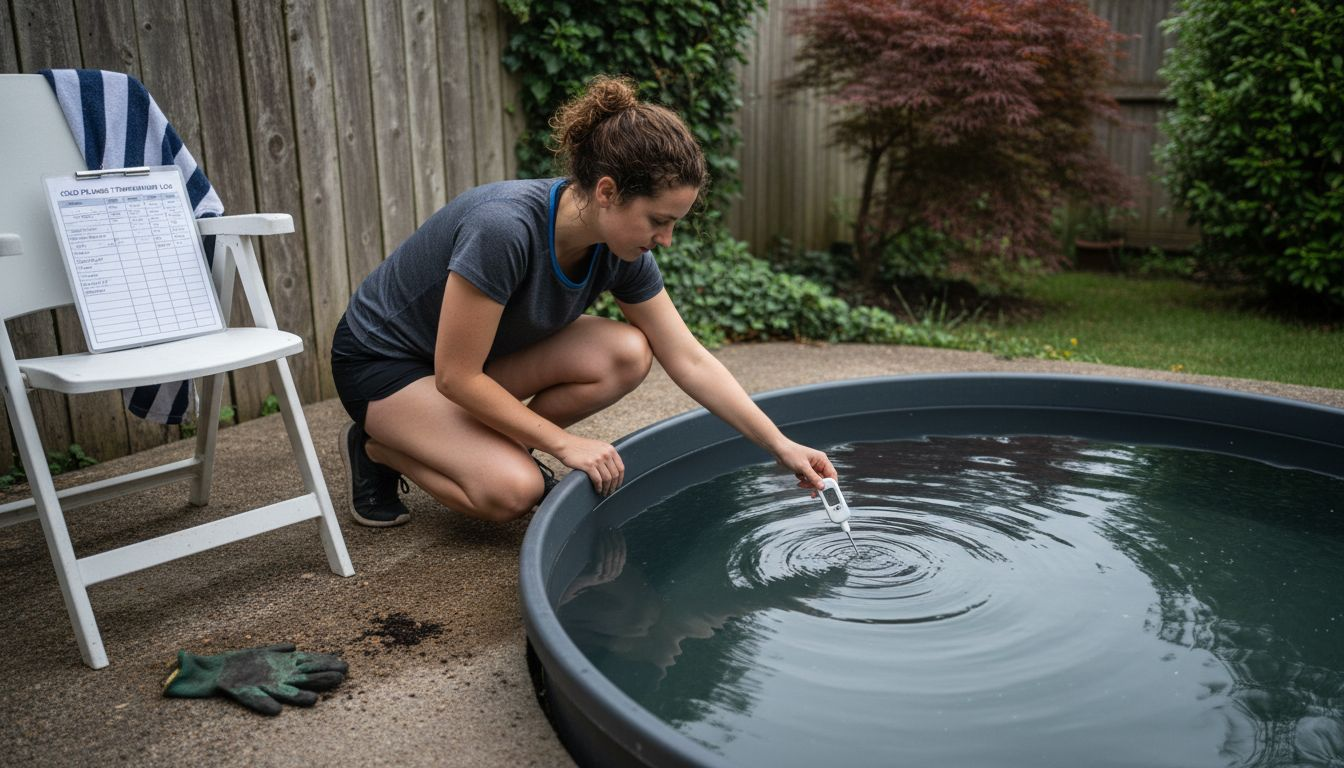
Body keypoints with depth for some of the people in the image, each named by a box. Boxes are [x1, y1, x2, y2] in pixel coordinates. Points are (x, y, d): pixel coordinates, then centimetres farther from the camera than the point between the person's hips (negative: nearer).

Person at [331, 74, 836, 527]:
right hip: (382, 361, -6)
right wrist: (563, 443, -22)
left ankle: (497, 448, 3)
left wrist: (781, 447, -11)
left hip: (481, 351, 7)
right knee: (513, 492, -27)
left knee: (627, 353, -17)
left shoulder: (619, 249, -14)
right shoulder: (503, 230, -36)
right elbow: (456, 377, -28)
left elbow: (690, 360, -9)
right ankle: (379, 448, 0)